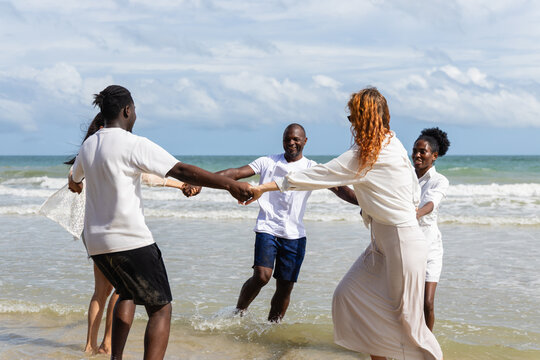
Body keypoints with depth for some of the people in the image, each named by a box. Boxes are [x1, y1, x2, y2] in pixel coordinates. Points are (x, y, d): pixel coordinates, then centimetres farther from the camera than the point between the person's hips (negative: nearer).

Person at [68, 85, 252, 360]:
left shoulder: (87, 146, 12)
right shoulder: (134, 144, -11)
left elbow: (74, 182, 33)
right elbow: (182, 171, -20)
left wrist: (76, 186, 59)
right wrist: (229, 184, -21)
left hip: (96, 242, 8)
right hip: (131, 240, -8)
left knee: (127, 293, 30)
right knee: (160, 309, -2)